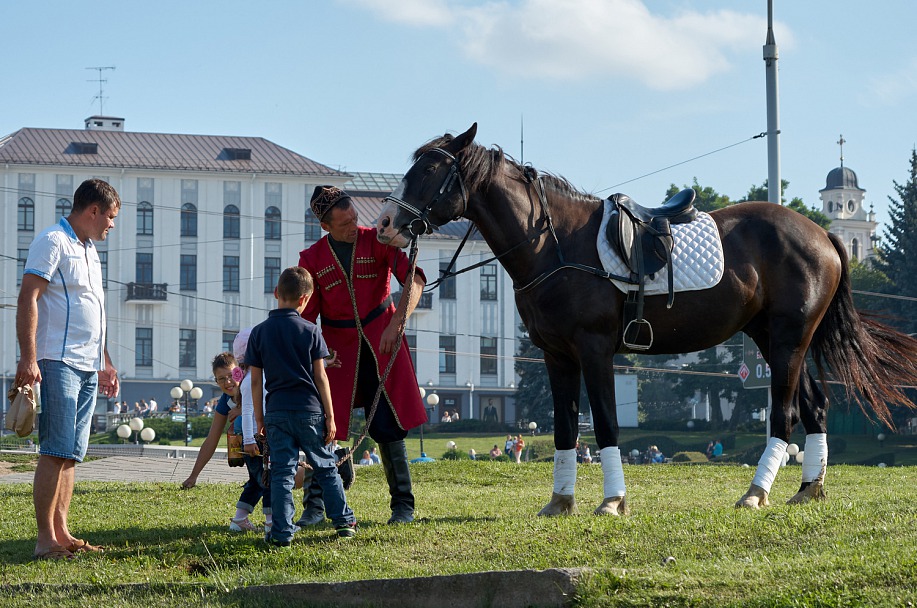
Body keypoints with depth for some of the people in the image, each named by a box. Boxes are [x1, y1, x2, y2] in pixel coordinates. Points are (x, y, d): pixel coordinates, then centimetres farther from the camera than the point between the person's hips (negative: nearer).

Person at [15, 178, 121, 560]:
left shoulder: (88, 250, 22)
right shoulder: (52, 242, -7)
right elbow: (27, 299, -14)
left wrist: (105, 363, 28)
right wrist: (28, 358, -21)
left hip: (88, 368, 9)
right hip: (58, 364, -9)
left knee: (70, 454, 8)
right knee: (56, 452, -11)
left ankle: (62, 533, 9)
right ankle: (46, 539, -11)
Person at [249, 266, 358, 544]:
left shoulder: (259, 333, 1)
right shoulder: (310, 331, -3)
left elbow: (256, 380, 3)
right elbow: (320, 377, -3)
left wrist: (259, 419, 10)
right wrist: (330, 416, 2)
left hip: (276, 411, 1)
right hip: (309, 409, -1)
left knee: (282, 472, 2)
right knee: (326, 467, 12)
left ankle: (281, 532, -4)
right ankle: (343, 521, 18)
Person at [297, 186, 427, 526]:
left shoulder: (377, 242, -4)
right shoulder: (312, 259, 1)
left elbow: (414, 280, -16)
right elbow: (306, 316, 1)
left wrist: (395, 324, -30)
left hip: (381, 342, -1)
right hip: (338, 347, 1)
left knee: (388, 427, -1)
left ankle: (403, 505, 9)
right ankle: (313, 507, 4)